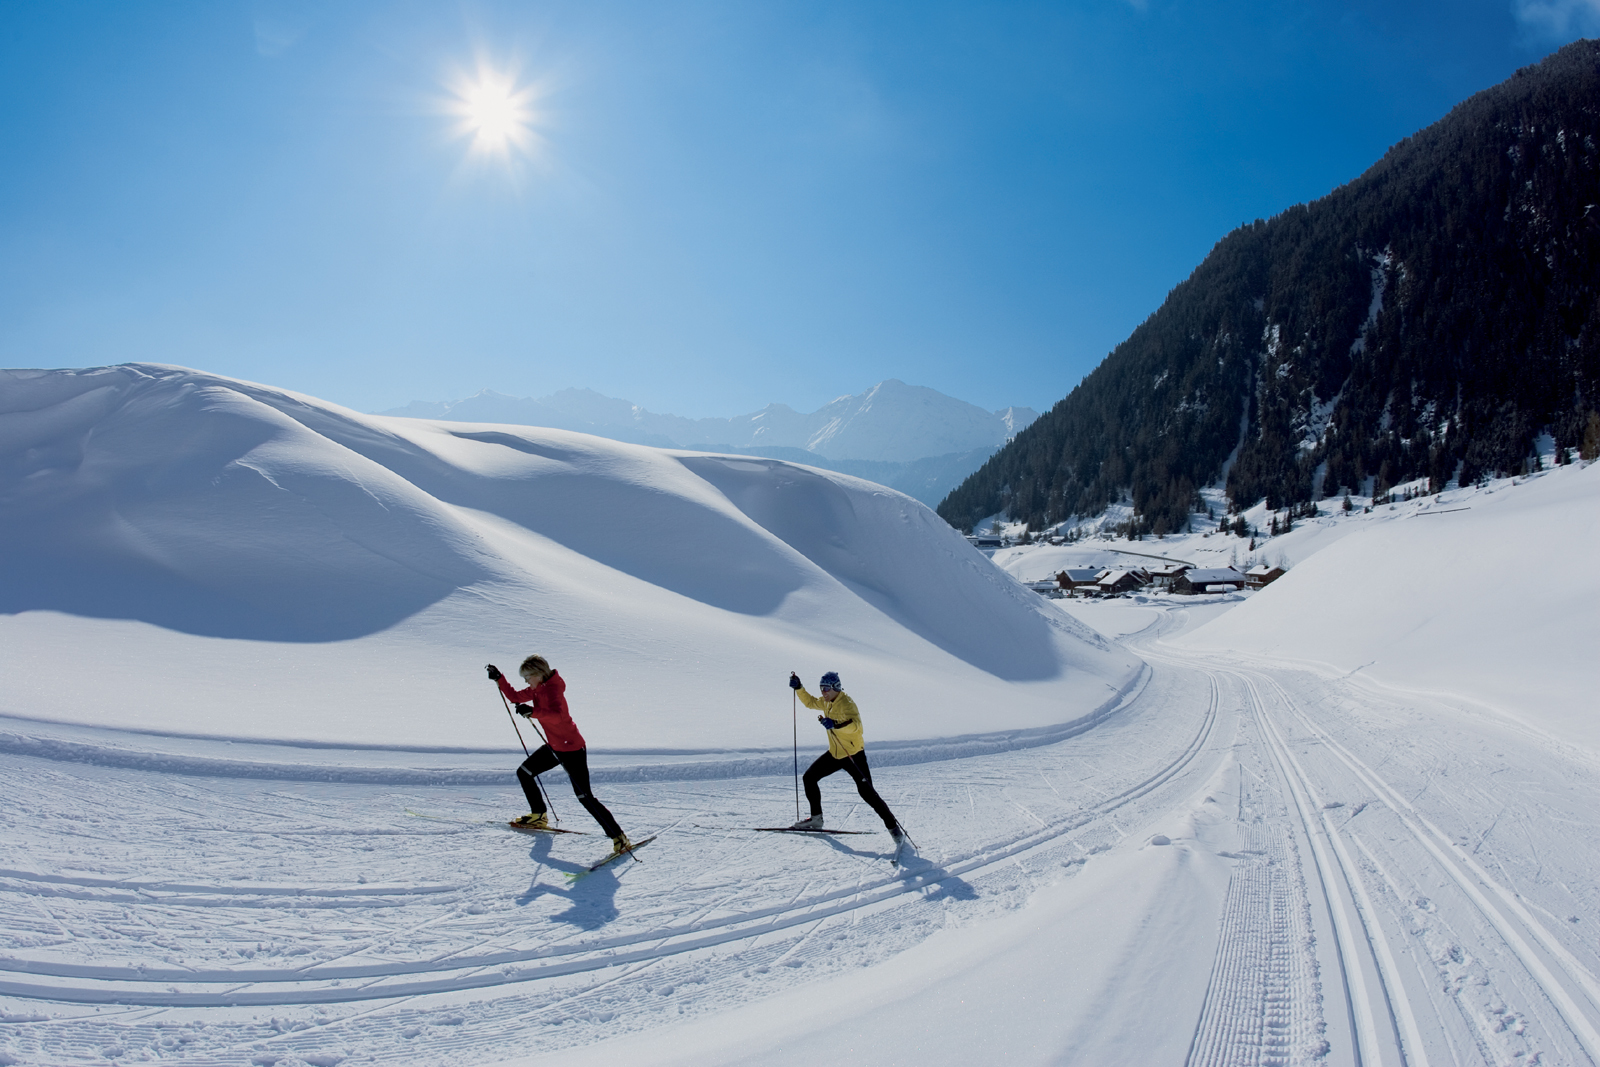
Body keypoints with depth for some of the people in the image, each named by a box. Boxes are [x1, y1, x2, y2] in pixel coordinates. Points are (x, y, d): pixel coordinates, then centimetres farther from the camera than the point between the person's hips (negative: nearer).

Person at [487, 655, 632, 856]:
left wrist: (532, 712, -52)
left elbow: (557, 715, -42)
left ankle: (619, 838, -7)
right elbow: (515, 697, 19)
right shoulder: (537, 689, 5)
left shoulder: (552, 689, -23)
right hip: (554, 747, 10)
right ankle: (539, 816, 38)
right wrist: (499, 678, 12)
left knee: (585, 797, -11)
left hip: (572, 749, -10)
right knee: (524, 773, 19)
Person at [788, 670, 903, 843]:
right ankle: (816, 818, 20)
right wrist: (798, 688, 12)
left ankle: (893, 827, -4)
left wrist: (835, 725, -52)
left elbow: (856, 725, -37)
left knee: (866, 792, -14)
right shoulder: (827, 703, 7)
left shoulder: (846, 703, -21)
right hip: (835, 754, 9)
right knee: (809, 778, 8)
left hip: (853, 754, -9)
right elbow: (810, 702, 26)